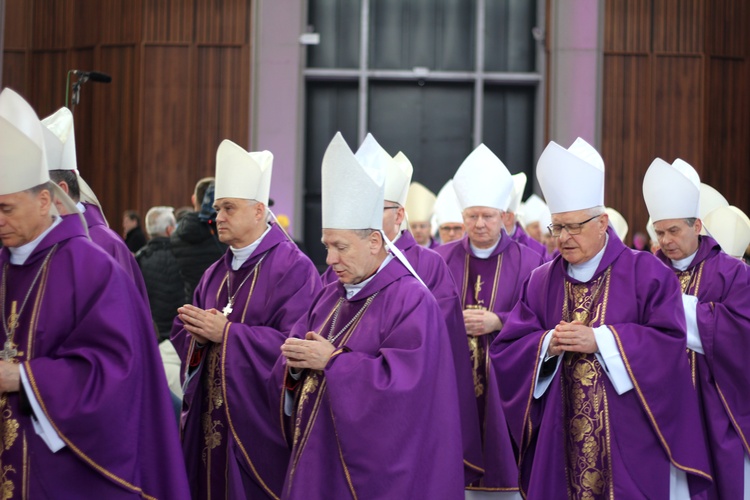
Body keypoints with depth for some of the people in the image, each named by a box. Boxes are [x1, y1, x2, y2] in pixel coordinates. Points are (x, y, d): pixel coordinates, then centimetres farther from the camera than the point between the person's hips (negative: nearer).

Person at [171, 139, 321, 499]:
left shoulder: (293, 268, -10)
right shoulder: (216, 274, 13)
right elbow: (181, 332, 13)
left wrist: (226, 332, -19)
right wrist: (198, 336, -10)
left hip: (258, 421, -6)